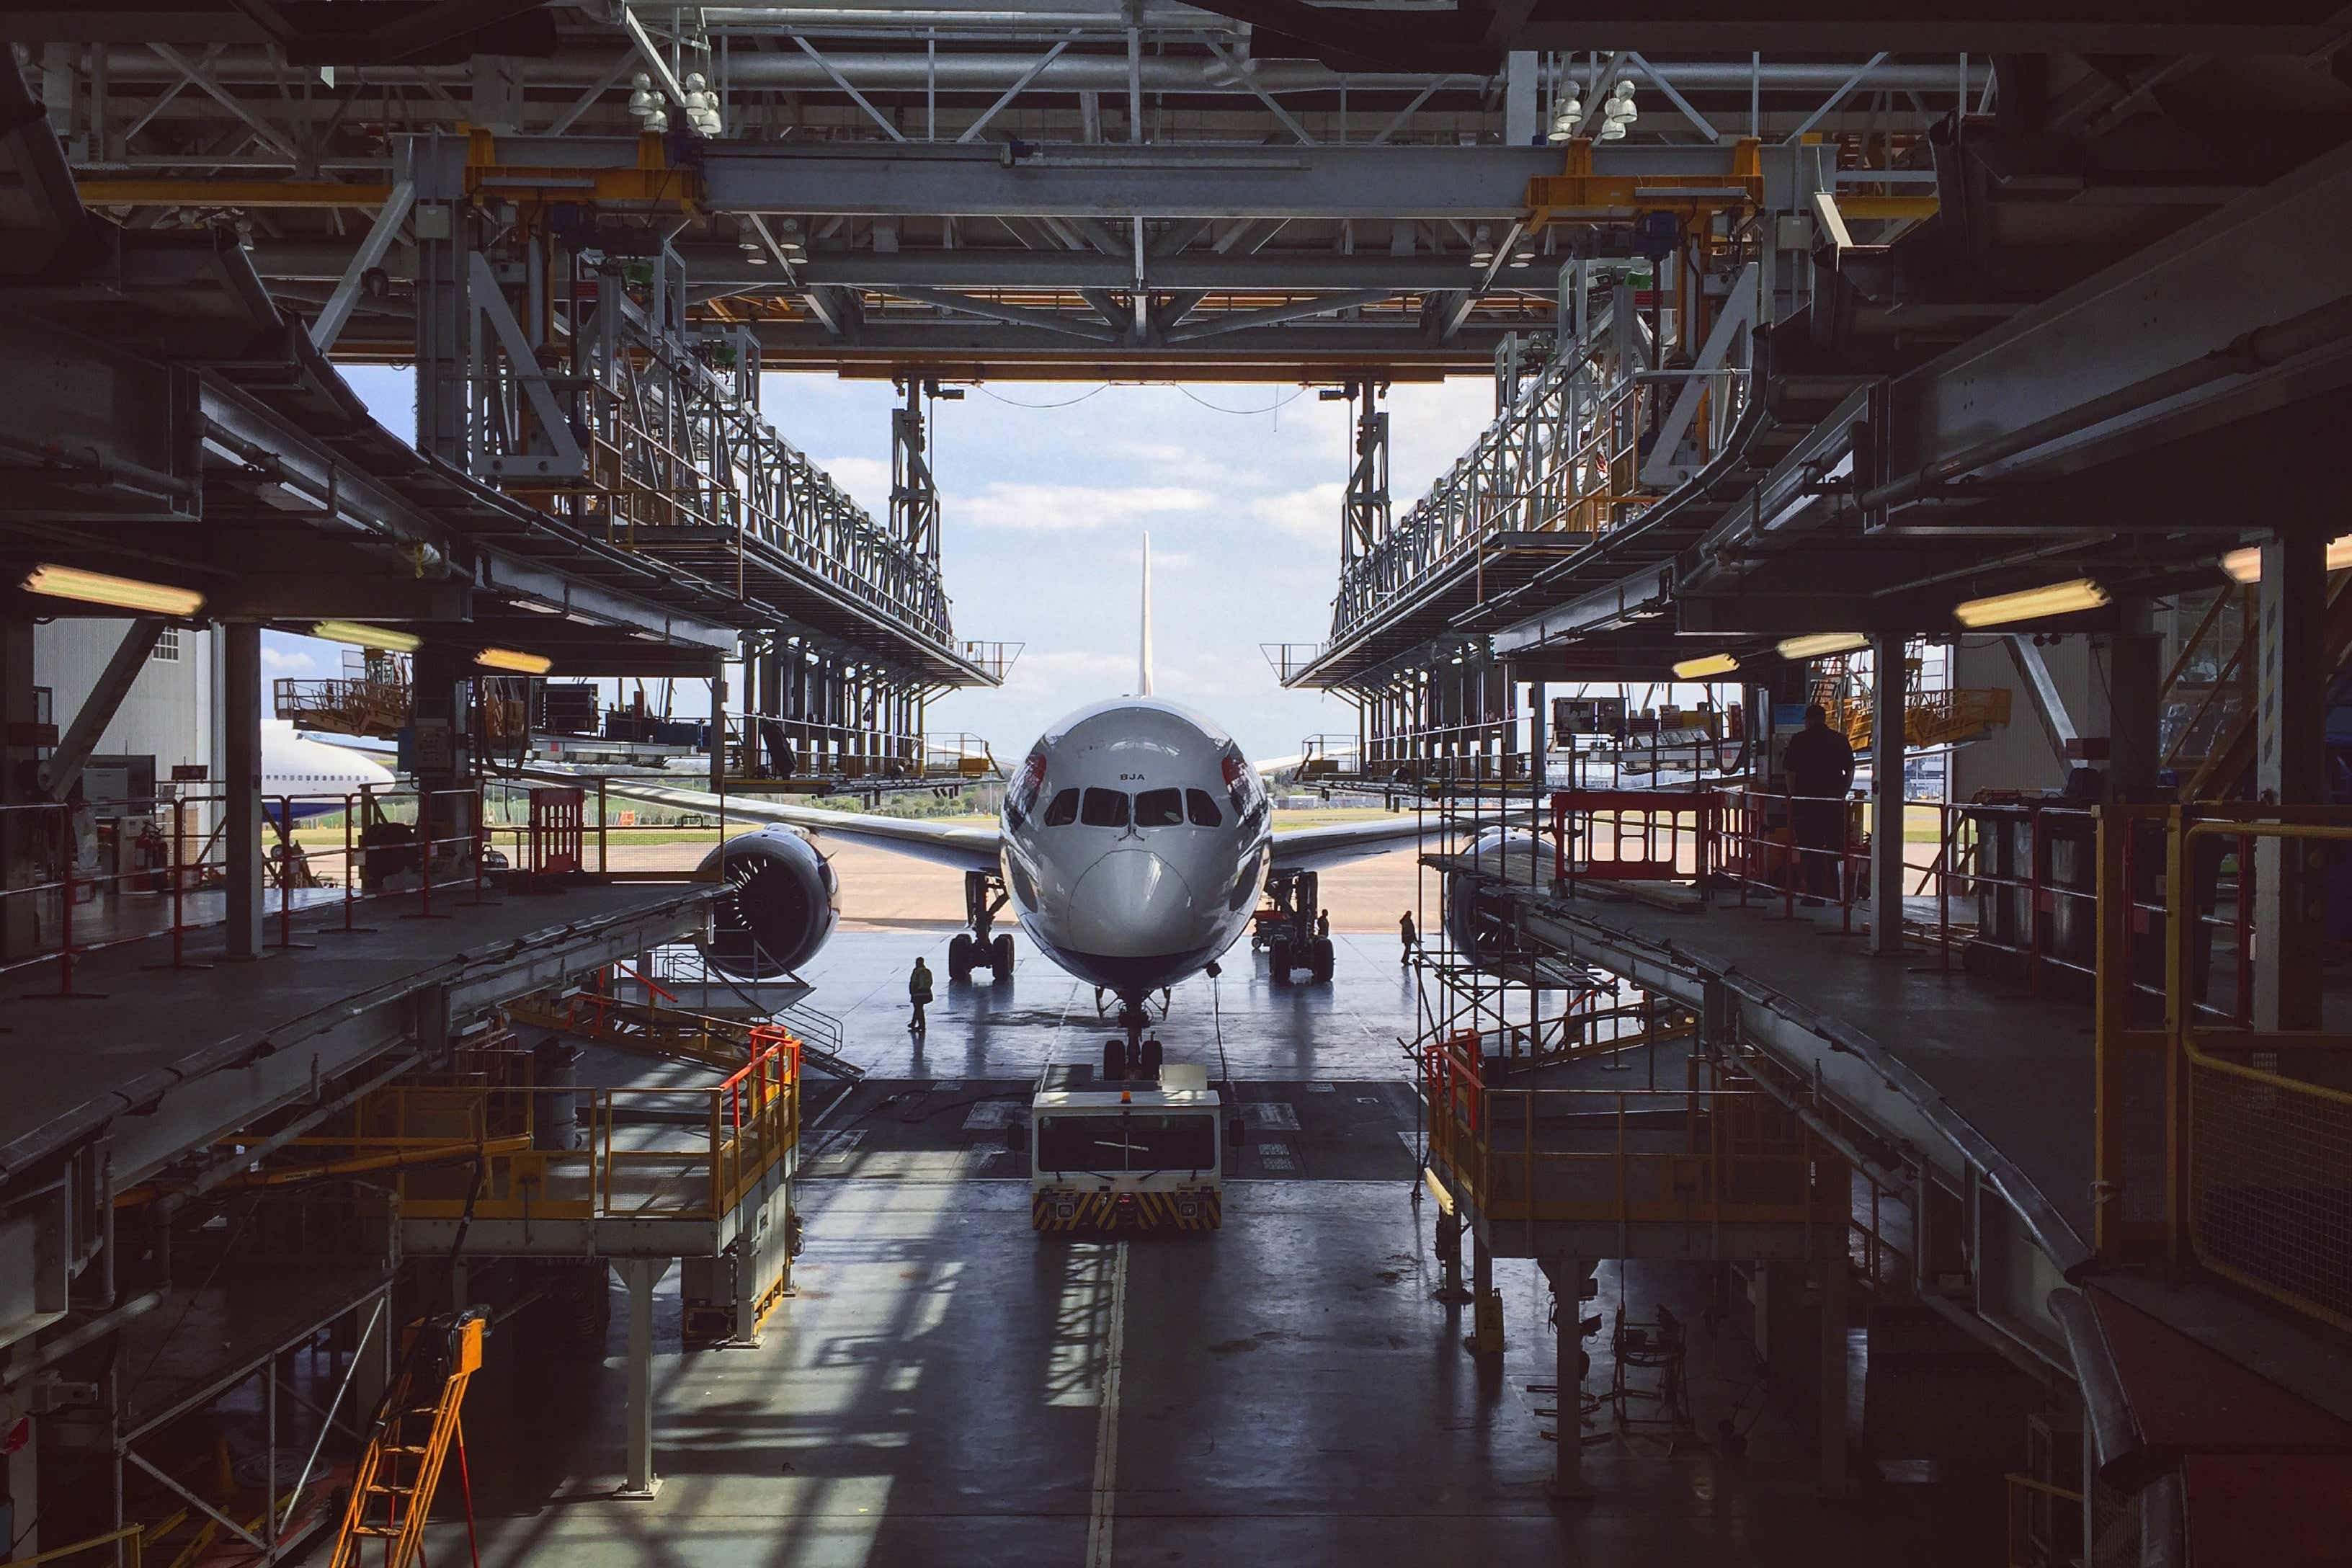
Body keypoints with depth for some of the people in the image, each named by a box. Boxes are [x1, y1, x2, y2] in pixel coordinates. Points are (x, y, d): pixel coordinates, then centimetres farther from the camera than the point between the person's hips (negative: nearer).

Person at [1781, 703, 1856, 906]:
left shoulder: (1799, 740, -2)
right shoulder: (1840, 740, 6)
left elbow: (1791, 772, -3)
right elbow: (1850, 771, 8)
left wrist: (1793, 796, 6)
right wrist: (1842, 795, 15)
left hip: (1806, 801, -3)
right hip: (1834, 803, 3)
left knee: (1810, 851, 2)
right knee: (1835, 850, 10)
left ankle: (1814, 895, 0)